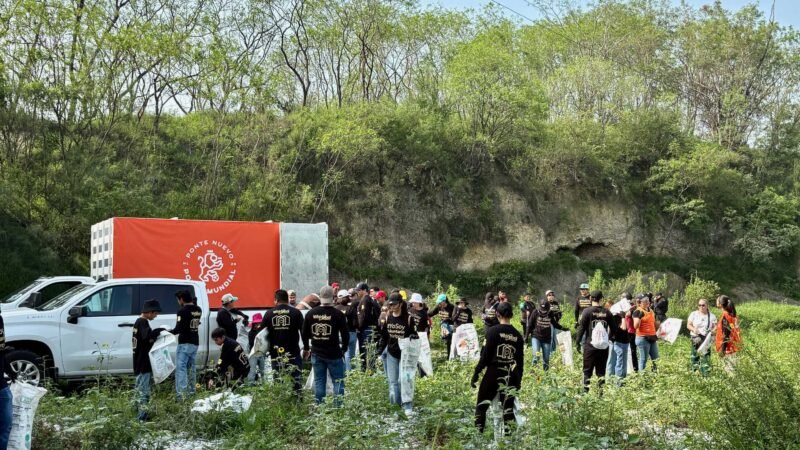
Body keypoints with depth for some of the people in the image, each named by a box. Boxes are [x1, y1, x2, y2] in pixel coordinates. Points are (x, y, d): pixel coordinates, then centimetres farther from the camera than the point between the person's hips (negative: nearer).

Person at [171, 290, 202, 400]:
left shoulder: (183, 311, -15)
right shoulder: (198, 310, 8)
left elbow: (179, 329, -18)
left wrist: (169, 332, -1)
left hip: (185, 343, -8)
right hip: (195, 342, 8)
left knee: (181, 368, -8)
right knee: (191, 367, 16)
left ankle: (181, 394, -16)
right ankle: (191, 391, 22)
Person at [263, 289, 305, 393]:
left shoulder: (269, 314, 3)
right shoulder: (296, 312, -2)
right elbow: (303, 332, -3)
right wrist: (306, 348, 5)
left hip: (275, 354, 2)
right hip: (293, 353, -2)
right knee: (295, 380, 3)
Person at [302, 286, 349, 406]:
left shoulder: (311, 313, 0)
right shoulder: (338, 314, -11)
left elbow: (305, 333, 8)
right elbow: (345, 334, -7)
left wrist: (306, 348, 22)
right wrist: (344, 348, 10)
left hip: (316, 353, 4)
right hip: (334, 354, -4)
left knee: (319, 381, 11)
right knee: (338, 382, 5)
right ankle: (337, 407, 2)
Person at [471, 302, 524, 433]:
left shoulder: (492, 331, -7)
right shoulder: (518, 335, 5)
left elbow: (485, 355, -10)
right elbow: (520, 360, 8)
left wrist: (476, 373, -3)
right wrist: (518, 380, 17)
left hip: (493, 374, -3)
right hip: (510, 377, 3)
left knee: (481, 406, 7)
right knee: (508, 408, 11)